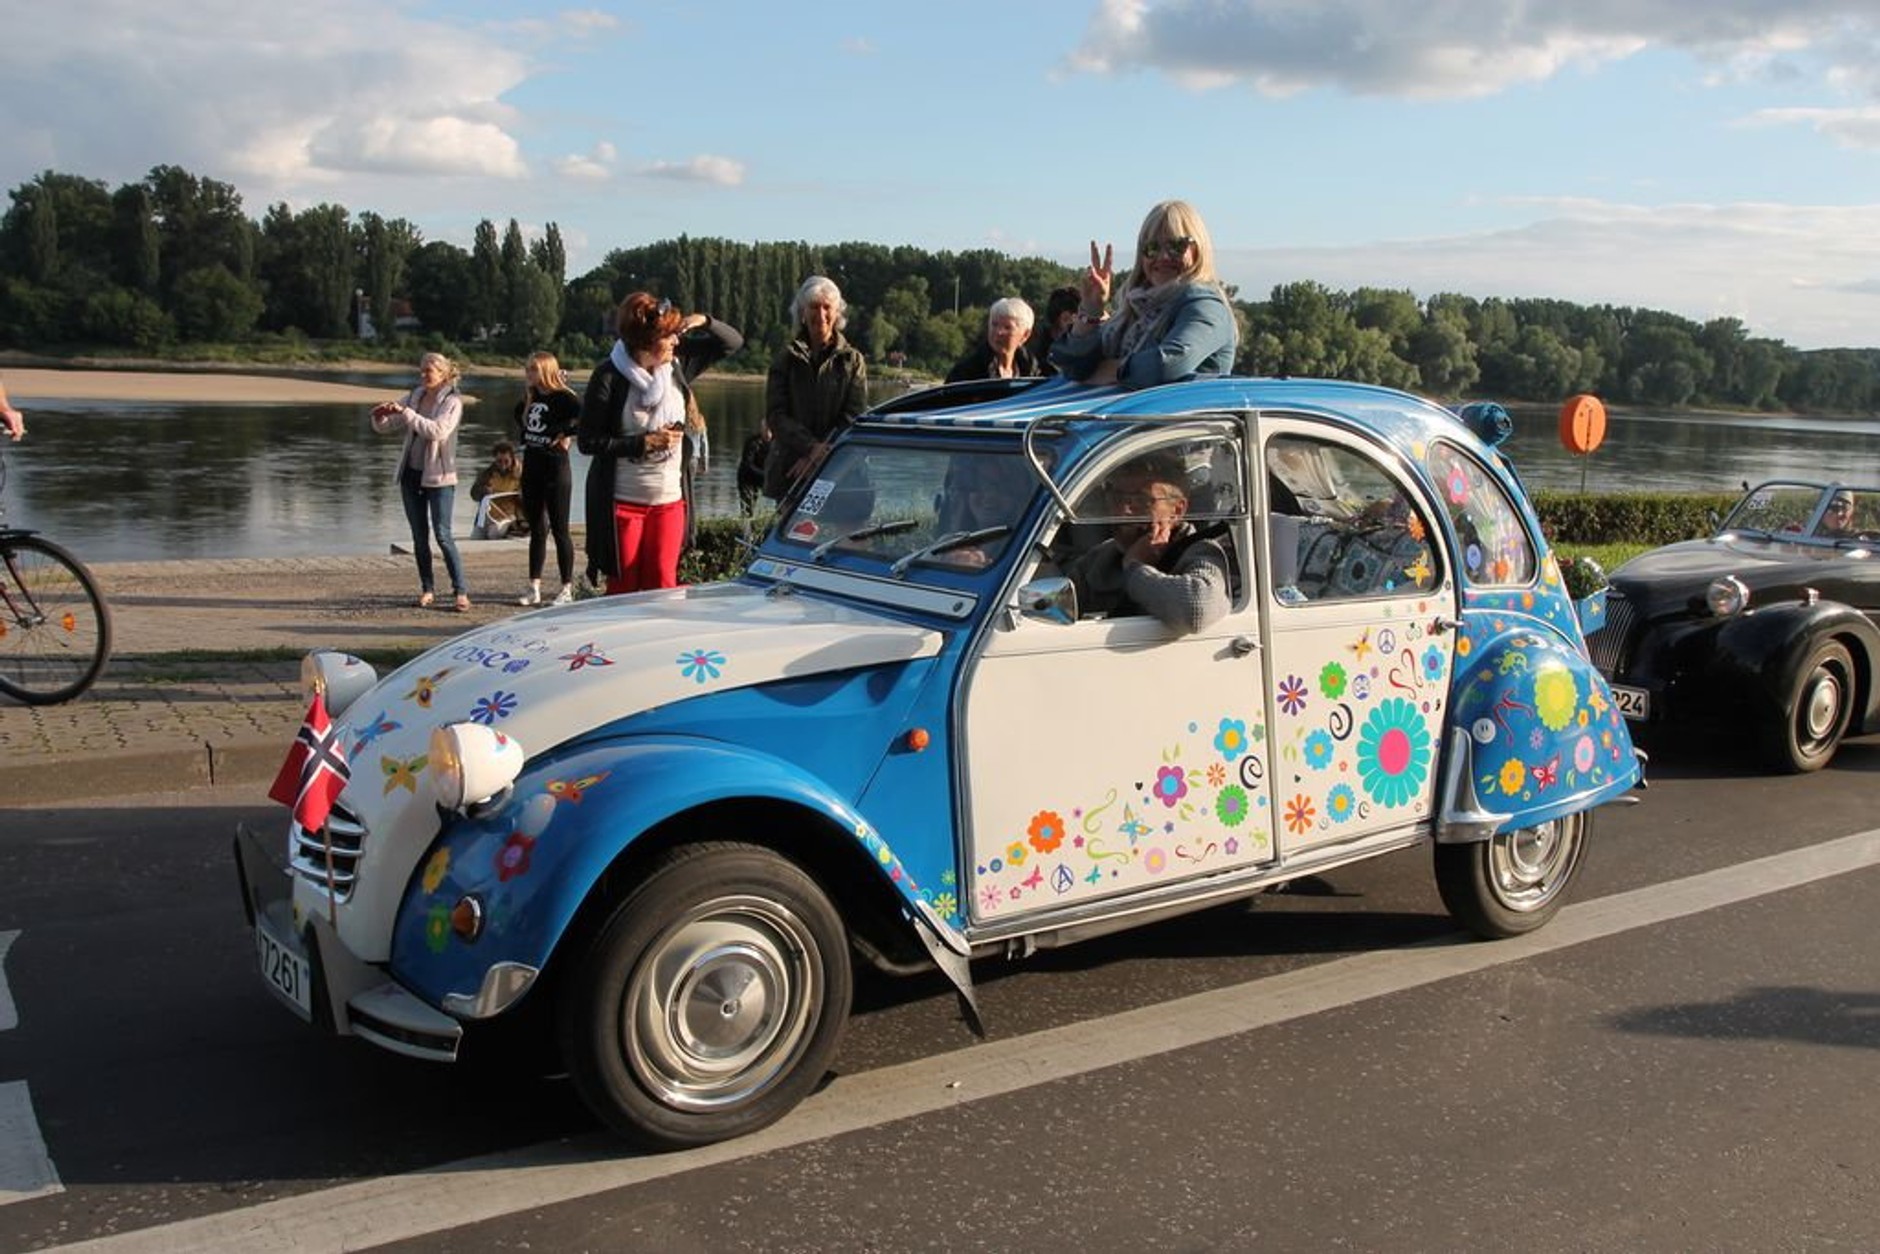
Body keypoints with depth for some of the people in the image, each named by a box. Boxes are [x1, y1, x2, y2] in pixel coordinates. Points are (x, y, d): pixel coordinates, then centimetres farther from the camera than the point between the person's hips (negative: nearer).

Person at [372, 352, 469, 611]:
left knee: (443, 535, -10)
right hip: (411, 474, 6)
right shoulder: (414, 396, 9)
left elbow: (437, 431, -24)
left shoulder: (452, 401, -7)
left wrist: (406, 412, -24)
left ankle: (461, 591, -8)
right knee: (419, 537, 9)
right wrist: (380, 416, -10)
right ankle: (427, 588, 17)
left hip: (438, 476, -6)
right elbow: (383, 427, 12)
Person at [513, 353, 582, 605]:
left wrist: (566, 435, -19)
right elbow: (518, 414, 31)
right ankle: (534, 589, 17)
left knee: (559, 530, -1)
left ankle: (567, 590, 7)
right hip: (531, 468, 7)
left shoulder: (563, 397, -13)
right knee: (536, 530, 11)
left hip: (555, 470, -7)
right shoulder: (530, 397, 9)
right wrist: (521, 431, 16)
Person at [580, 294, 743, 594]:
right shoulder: (610, 377, -13)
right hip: (622, 502, -3)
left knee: (662, 585, 0)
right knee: (623, 588, 5)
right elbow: (588, 441, -12)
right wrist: (646, 442, -16)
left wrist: (704, 322, -9)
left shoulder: (678, 363, 0)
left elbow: (733, 342, 11)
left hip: (669, 500, 3)